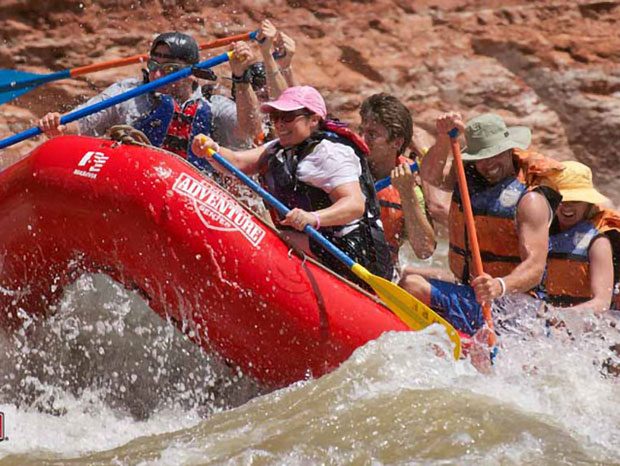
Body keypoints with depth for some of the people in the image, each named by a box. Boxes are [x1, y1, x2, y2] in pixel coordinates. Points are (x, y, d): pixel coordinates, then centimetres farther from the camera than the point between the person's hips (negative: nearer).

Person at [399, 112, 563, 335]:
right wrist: (444, 139, -27)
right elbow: (431, 176, -10)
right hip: (468, 288, 9)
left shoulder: (531, 201, -17)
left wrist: (500, 286, -47)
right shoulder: (469, 176, 8)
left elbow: (535, 268, -27)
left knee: (412, 285, -22)